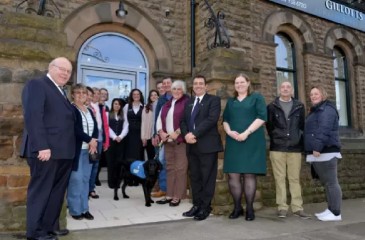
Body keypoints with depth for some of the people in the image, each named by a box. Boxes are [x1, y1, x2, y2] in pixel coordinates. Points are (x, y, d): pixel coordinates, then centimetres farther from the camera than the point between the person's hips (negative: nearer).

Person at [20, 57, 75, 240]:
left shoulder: (61, 92, 21)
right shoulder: (36, 85, -5)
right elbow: (33, 116, -17)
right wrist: (41, 146, -24)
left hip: (63, 151, 9)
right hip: (46, 150, -9)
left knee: (57, 191, 15)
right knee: (40, 191, 1)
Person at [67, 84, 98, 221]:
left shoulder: (90, 111, 17)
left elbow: (96, 128, 11)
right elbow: (75, 129, -16)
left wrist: (94, 142, -7)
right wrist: (89, 140, -14)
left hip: (89, 150, 6)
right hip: (76, 149, -6)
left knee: (85, 179, 9)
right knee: (76, 179, -4)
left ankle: (84, 208, 17)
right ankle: (75, 209, 9)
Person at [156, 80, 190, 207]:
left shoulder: (187, 102, -3)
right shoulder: (167, 104, 17)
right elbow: (160, 119, 14)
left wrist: (177, 132, -18)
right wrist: (161, 132, -3)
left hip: (181, 140, -6)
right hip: (168, 140, 7)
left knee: (180, 168, -2)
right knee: (170, 168, 12)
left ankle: (177, 196, 7)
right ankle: (169, 195, 20)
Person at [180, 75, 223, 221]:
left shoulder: (213, 100, 1)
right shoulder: (189, 103, 21)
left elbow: (212, 119, -14)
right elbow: (183, 121, 12)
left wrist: (195, 134, -19)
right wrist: (186, 134, -8)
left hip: (207, 145, -6)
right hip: (192, 145, 6)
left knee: (207, 177, 0)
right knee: (194, 177, 11)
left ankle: (205, 207, 10)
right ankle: (197, 205, 22)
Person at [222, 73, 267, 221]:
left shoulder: (257, 97, 6)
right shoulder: (231, 101, 19)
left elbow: (262, 117, -6)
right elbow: (225, 120, 14)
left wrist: (246, 132, -15)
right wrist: (229, 131, -7)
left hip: (251, 141, -4)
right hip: (233, 142, 4)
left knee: (249, 174, -2)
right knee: (233, 174, 0)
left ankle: (249, 209, 7)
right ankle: (237, 207, 12)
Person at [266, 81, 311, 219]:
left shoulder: (299, 106, 11)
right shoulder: (272, 106, 7)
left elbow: (302, 125, 12)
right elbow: (269, 126, 9)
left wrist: (300, 140, 4)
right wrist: (275, 138, 6)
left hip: (295, 147, 1)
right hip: (277, 148, -1)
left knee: (295, 178, 4)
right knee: (280, 178, 1)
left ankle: (297, 207, 9)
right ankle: (282, 207, 7)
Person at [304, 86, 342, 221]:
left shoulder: (327, 109, -7)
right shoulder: (316, 111, 25)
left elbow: (324, 130, -20)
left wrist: (317, 147, -26)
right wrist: (313, 149, 25)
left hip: (326, 152, -10)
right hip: (318, 154, 10)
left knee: (331, 182, -8)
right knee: (326, 183, 13)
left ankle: (336, 213, -4)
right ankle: (331, 209, 20)